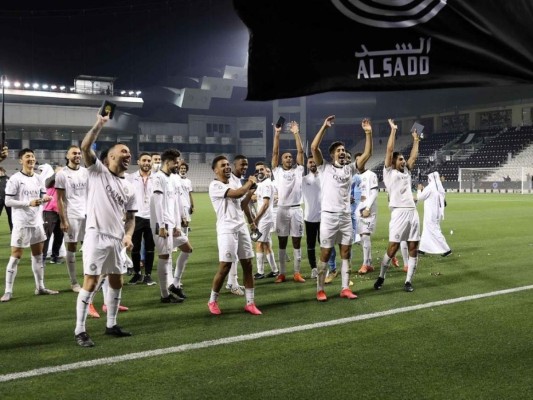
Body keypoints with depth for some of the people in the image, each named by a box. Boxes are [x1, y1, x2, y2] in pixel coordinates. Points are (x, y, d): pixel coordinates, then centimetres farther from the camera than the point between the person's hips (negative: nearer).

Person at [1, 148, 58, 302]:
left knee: (38, 254, 13)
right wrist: (29, 203, -22)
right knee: (16, 256, -4)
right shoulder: (15, 179, -10)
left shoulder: (39, 178, 9)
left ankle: (40, 287, 22)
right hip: (21, 223, -6)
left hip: (37, 221, 6)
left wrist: (45, 199, -9)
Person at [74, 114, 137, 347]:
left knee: (116, 282, 13)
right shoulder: (97, 171, 1)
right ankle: (80, 331, 1)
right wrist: (99, 124, -19)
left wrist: (128, 235, -3)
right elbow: (85, 146, -15)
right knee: (90, 283, -6)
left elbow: (130, 217, 15)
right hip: (96, 236, -6)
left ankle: (111, 325, 26)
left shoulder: (129, 188, 15)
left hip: (117, 239, 7)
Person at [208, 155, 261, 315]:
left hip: (242, 227, 7)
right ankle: (212, 301, 13)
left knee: (247, 265, 5)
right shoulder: (215, 186, -11)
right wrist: (250, 182, -6)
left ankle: (250, 303, 11)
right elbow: (237, 194, -22)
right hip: (227, 229, -7)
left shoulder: (234, 182, 16)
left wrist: (250, 190, 12)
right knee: (225, 267, -6)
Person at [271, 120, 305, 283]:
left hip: (296, 209, 1)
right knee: (282, 242, 5)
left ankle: (297, 273, 9)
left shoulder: (298, 170, 10)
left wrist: (296, 133, 1)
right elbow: (275, 152, 1)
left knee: (297, 242, 4)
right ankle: (282, 273, 11)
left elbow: (301, 151, 4)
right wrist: (277, 134, -2)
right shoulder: (277, 171, 8)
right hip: (282, 209, 0)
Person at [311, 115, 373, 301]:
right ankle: (320, 289, 7)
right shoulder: (325, 167, 0)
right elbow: (314, 148, -13)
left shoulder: (350, 168, 12)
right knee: (325, 254, 0)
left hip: (346, 216, 4)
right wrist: (324, 127, -16)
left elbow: (367, 154, 5)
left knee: (346, 253, 6)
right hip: (329, 216, -4)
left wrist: (368, 133, -4)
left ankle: (345, 288, 12)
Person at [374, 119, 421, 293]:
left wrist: (416, 139, 29)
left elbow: (413, 156, 28)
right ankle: (381, 277, 11)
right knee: (392, 247, -5)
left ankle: (408, 281, 8)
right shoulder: (389, 172, 4)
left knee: (413, 248, 2)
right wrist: (393, 130, 0)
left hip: (413, 212, 6)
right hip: (399, 213, -6)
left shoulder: (406, 172, 21)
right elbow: (389, 150, -3)